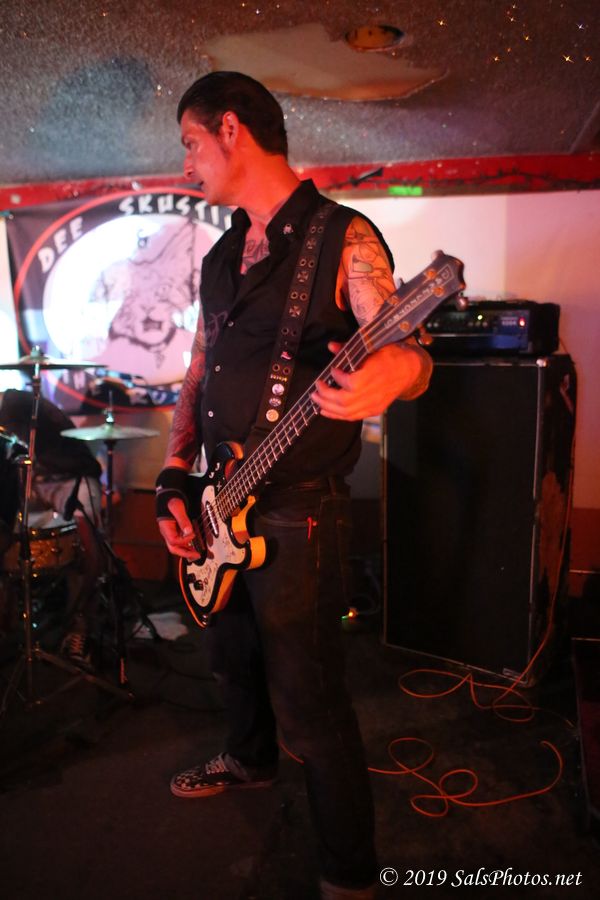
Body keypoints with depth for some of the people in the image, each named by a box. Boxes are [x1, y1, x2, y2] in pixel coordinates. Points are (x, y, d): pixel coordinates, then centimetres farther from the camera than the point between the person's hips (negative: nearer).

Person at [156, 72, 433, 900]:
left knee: (308, 703, 0)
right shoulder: (222, 257, 13)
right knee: (234, 655, 26)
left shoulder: (343, 237, -10)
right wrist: (174, 477, 5)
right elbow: (198, 374, 15)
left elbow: (407, 356, -16)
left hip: (298, 515, -8)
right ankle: (250, 759, 54)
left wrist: (390, 373, -41)